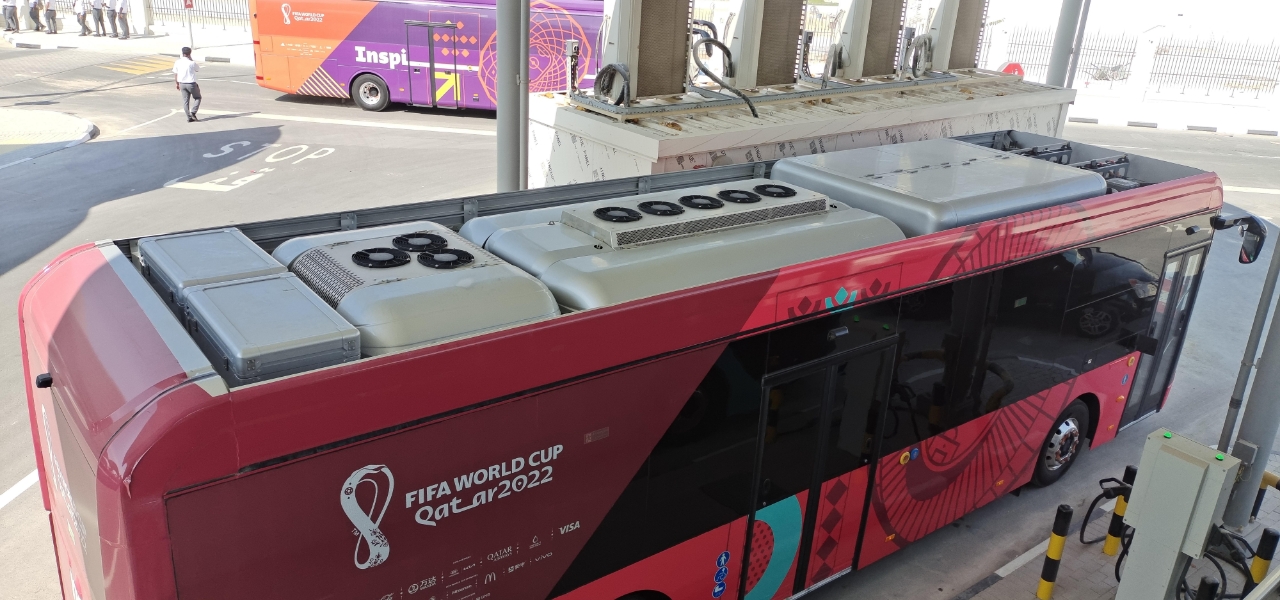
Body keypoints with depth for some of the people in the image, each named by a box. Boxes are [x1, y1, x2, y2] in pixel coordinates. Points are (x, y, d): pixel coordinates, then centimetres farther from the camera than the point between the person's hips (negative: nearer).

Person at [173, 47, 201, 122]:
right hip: (191, 83, -4)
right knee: (198, 98, 14)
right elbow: (198, 69, 8)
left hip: (182, 84, 4)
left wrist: (176, 83, 18)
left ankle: (189, 117, 8)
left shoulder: (177, 62, 0)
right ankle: (193, 112, -3)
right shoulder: (192, 63, -13)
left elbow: (175, 74, 5)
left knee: (185, 101, 9)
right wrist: (191, 59, 6)